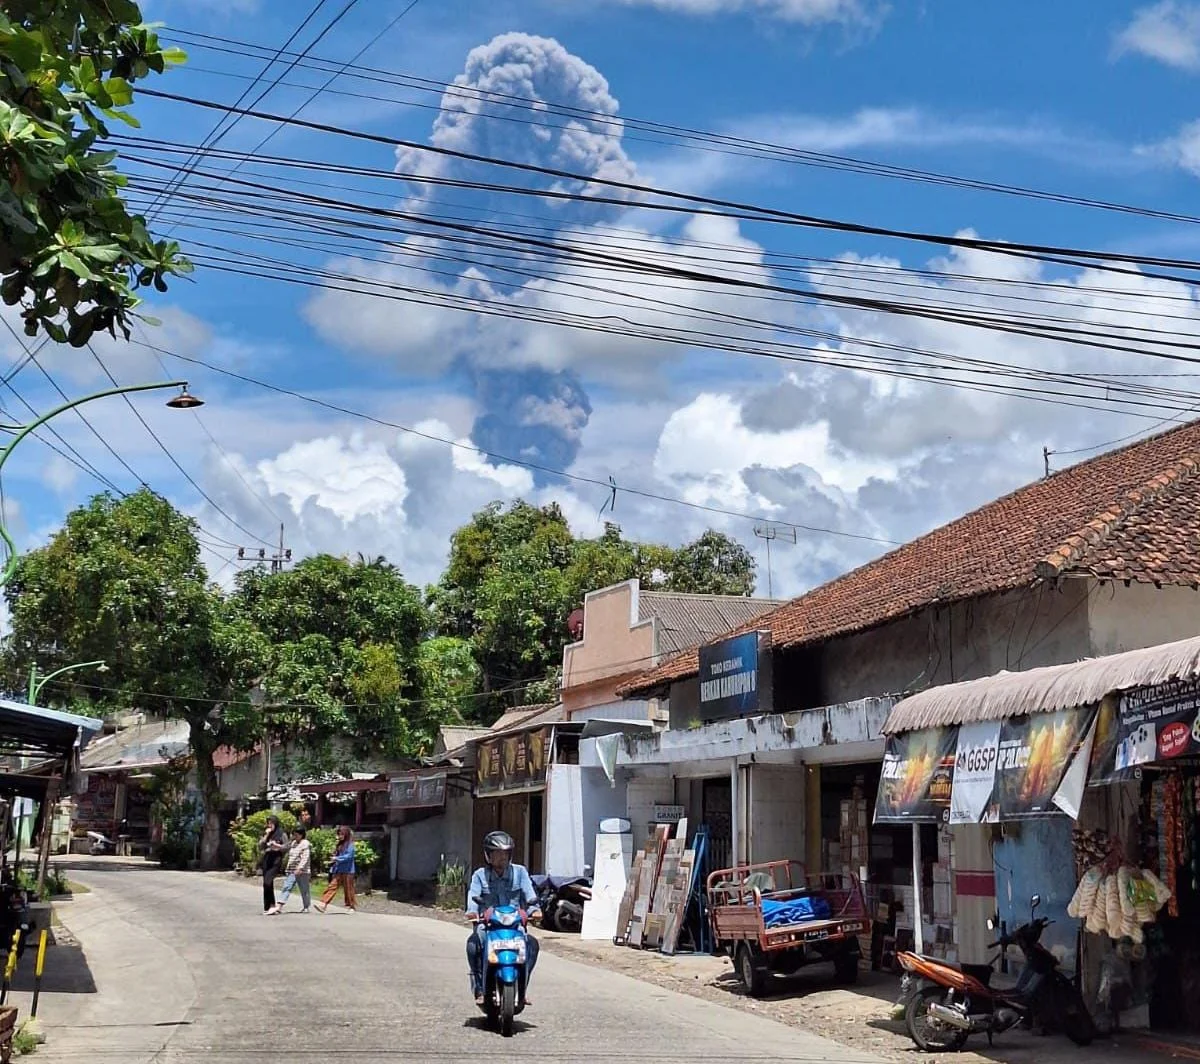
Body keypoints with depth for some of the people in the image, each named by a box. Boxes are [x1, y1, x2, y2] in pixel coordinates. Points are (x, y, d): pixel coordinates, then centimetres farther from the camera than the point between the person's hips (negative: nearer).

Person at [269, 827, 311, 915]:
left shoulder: (305, 844, -9)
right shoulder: (293, 843, 16)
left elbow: (305, 858, -18)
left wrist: (300, 868, -27)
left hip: (302, 871, -6)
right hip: (291, 871, 6)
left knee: (304, 890, 6)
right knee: (286, 888, -6)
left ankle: (306, 907, 21)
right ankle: (279, 907, -16)